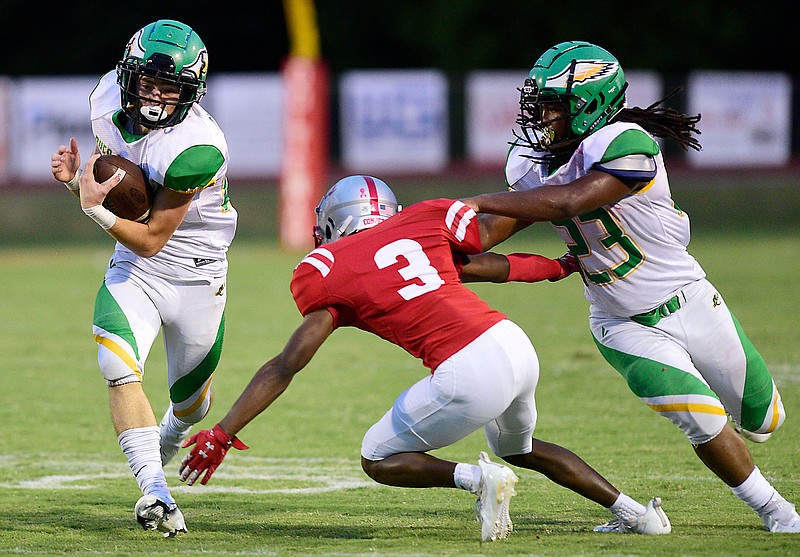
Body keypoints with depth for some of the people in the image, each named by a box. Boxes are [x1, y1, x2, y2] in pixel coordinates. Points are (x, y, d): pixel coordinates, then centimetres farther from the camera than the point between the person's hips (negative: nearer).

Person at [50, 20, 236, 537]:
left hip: (196, 277, -3)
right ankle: (156, 492, -26)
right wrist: (78, 179, -12)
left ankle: (170, 437, 54)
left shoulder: (196, 148, -31)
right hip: (133, 271, 3)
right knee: (120, 368, -22)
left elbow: (150, 239, -24)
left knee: (190, 398, 17)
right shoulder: (110, 99, -11)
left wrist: (95, 207, -36)